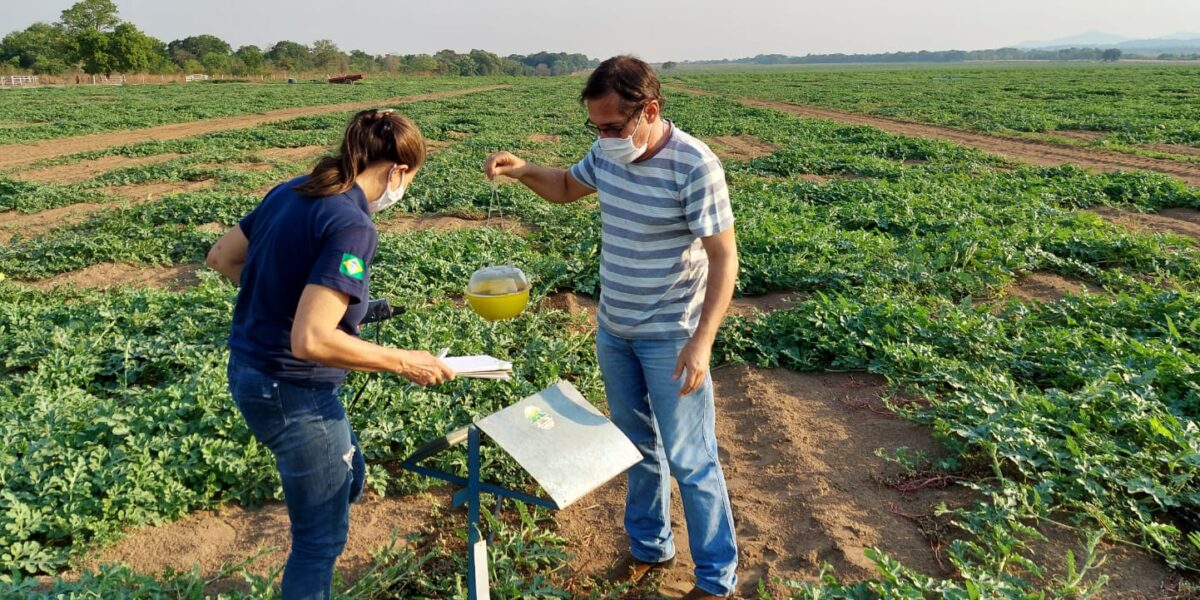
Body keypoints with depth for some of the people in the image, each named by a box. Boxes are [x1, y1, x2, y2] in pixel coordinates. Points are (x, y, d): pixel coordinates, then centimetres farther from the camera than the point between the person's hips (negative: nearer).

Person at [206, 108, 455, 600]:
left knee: (347, 476, 28)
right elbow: (311, 340, -30)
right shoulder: (352, 225, -24)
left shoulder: (292, 191, 2)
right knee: (322, 535, 10)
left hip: (250, 370, 9)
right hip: (292, 391, -9)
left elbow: (221, 257, 13)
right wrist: (404, 362, -21)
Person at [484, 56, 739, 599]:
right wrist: (524, 170, -3)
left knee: (690, 460, 3)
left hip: (671, 338, -7)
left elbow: (724, 257, -20)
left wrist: (702, 340, -27)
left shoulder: (694, 166, -22)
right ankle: (650, 544, 40)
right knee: (637, 446, 20)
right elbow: (566, 188, 18)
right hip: (613, 330, 7)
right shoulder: (608, 152, -2)